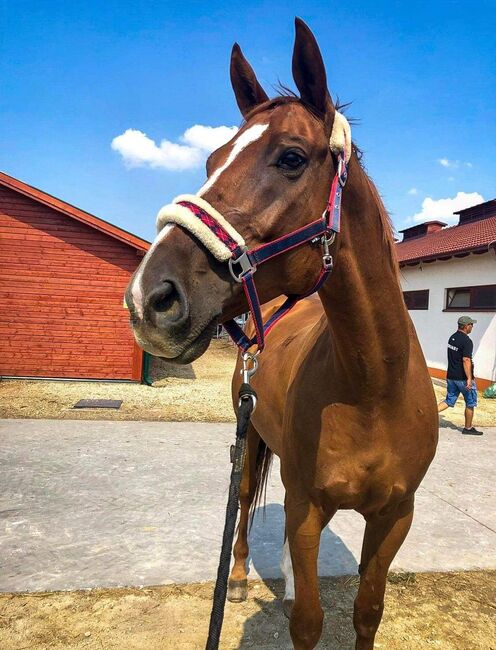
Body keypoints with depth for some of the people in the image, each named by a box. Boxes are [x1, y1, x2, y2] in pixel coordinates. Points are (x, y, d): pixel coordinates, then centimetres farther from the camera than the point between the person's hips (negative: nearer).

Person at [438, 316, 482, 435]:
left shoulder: (452, 337, 9)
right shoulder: (467, 341, -18)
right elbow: (466, 360, -25)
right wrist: (469, 378, -24)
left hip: (451, 376, 8)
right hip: (463, 377, -7)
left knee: (449, 401, 13)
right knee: (470, 403, 10)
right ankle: (468, 428, 20)